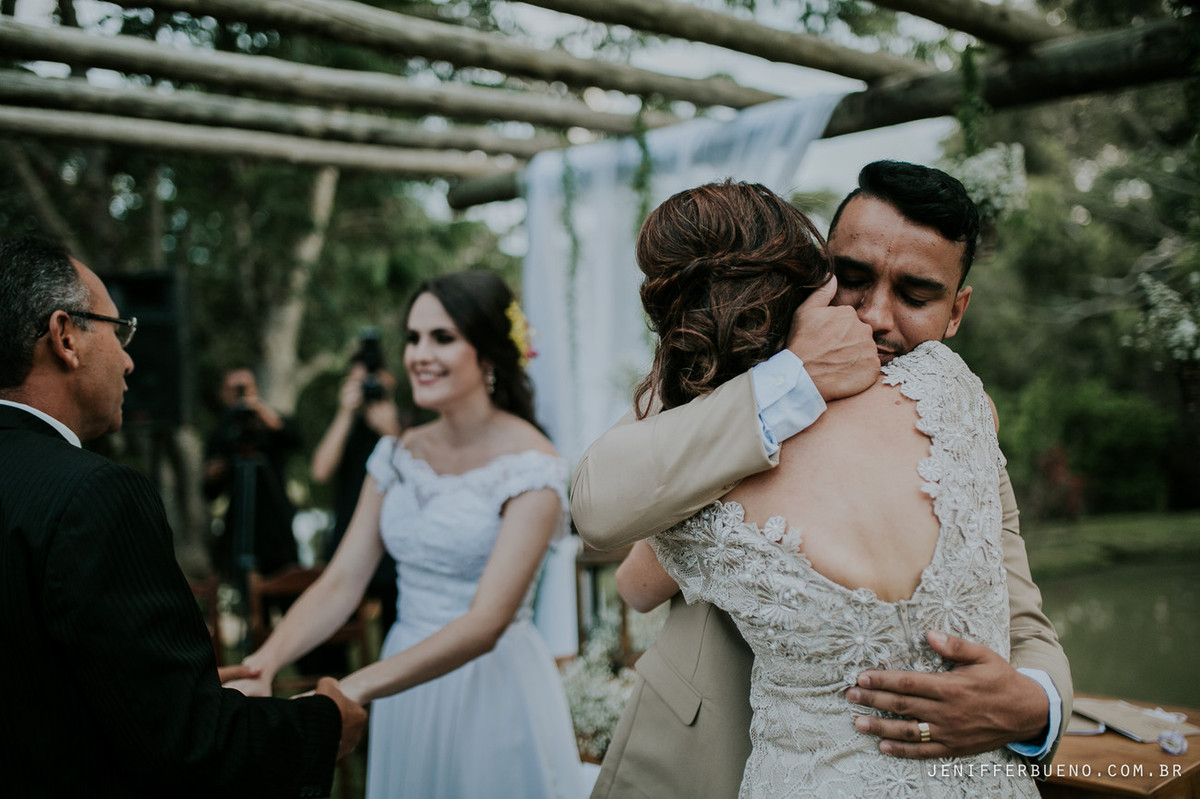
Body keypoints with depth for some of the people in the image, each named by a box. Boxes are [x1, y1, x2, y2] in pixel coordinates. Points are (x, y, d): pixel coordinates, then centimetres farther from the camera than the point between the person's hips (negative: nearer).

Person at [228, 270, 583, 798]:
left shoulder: (530, 466, -16)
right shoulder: (398, 454, 3)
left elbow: (487, 622, -24)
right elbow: (340, 582, -1)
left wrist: (350, 690, -33)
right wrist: (262, 665, -19)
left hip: (492, 692, -5)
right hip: (404, 684, 5)